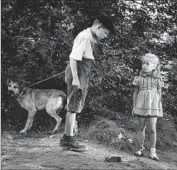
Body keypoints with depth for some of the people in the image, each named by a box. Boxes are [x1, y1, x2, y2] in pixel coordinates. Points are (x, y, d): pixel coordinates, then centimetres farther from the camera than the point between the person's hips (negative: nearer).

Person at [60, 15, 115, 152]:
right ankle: (69, 140, 5)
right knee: (73, 107, -3)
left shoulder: (90, 37, 13)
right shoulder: (84, 37, -16)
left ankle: (67, 138, 24)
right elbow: (73, 58, -21)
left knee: (74, 107, 15)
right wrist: (75, 78, -23)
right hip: (78, 76, -10)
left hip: (82, 77, 10)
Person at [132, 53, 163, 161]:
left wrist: (159, 107, 1)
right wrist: (134, 106, 5)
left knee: (153, 129, -6)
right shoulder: (139, 78, 5)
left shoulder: (157, 79, 3)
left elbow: (159, 94, 5)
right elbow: (135, 93, 8)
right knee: (142, 128, 7)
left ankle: (153, 151, 1)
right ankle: (141, 148, 16)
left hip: (153, 105, -1)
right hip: (141, 105, 1)